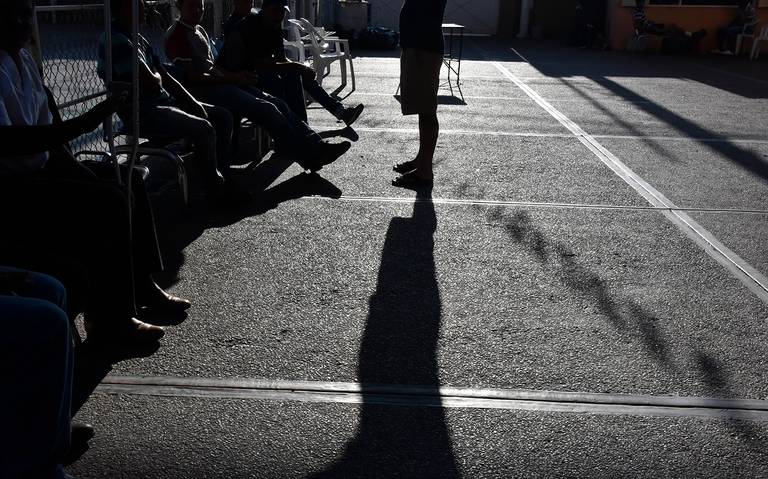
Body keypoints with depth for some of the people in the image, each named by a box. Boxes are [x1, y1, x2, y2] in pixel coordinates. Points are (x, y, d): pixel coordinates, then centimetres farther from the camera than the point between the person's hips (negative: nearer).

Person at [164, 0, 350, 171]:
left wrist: (237, 77, 5)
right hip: (204, 91, -9)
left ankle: (315, 145, -14)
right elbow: (192, 77, -14)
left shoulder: (199, 30, 22)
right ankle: (310, 156, -22)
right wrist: (233, 79, -13)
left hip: (219, 82, 9)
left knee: (276, 103, -8)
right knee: (265, 108, -22)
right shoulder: (176, 35, -7)